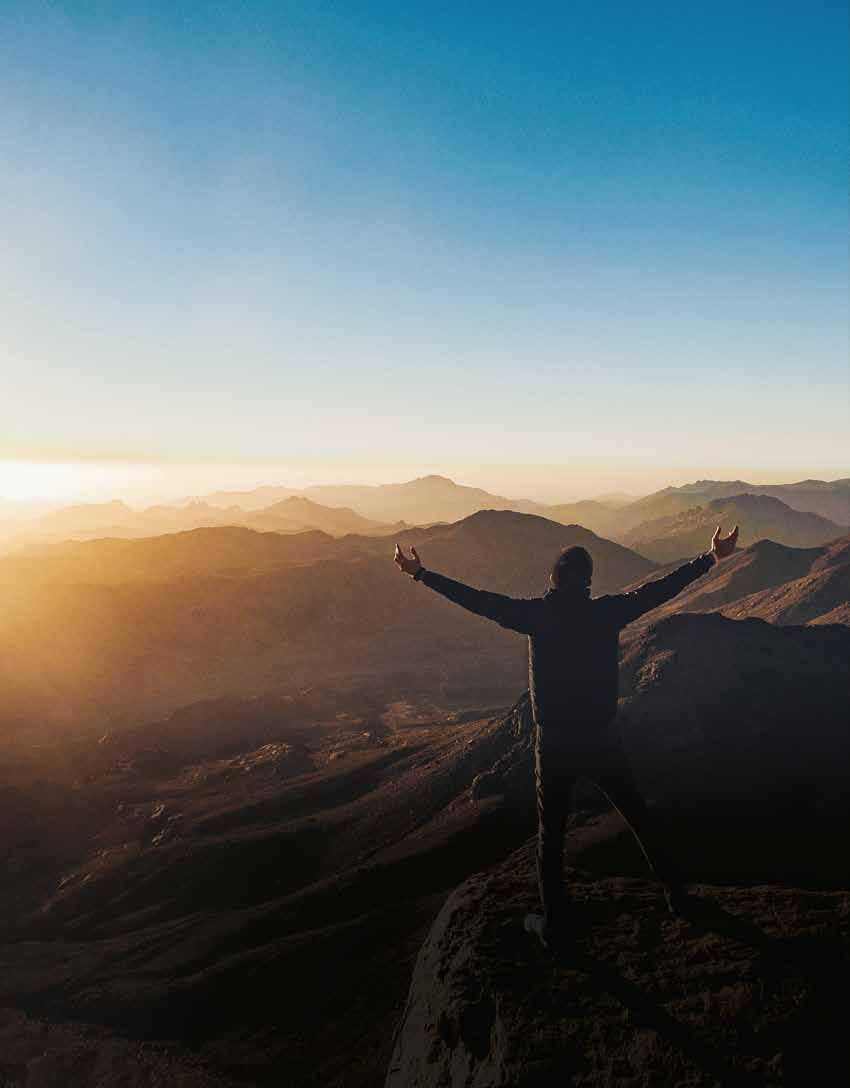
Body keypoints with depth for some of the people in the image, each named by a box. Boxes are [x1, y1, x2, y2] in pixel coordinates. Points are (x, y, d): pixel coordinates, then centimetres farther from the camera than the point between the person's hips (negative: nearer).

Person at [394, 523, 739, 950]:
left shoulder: (537, 614, -10)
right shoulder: (607, 611, -7)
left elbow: (477, 600, -7)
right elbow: (661, 588, -1)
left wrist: (420, 573, 1)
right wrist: (713, 558, 10)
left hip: (554, 743, -1)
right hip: (602, 739, 1)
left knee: (550, 834, 14)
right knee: (639, 819, 20)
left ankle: (555, 924, 22)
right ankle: (674, 893, 34)